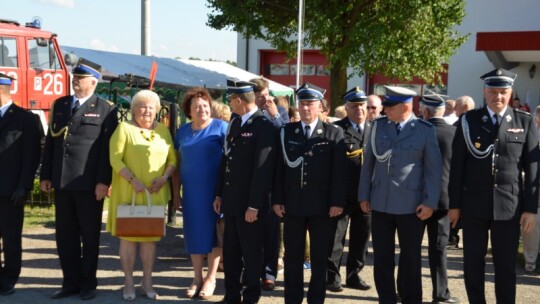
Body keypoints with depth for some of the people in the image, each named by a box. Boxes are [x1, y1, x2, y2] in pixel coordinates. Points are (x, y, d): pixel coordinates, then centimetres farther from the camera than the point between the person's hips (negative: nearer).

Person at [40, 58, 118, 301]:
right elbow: (50, 141, 13)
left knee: (90, 235, 6)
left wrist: (103, 181, -13)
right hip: (62, 182, 5)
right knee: (65, 235, 9)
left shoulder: (105, 110, -2)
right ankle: (71, 281, 20)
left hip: (89, 184, -5)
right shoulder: (59, 105, 12)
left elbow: (107, 149, -8)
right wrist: (45, 175, 8)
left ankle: (88, 283, 18)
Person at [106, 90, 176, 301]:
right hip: (129, 193, -3)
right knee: (128, 235, 1)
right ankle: (129, 282, 10)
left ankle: (147, 282, 16)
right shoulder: (124, 128, -1)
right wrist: (132, 179, -17)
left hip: (155, 193, 3)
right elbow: (115, 158, -8)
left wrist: (165, 177, -8)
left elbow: (172, 159, 9)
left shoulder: (163, 130, 10)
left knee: (151, 236, 8)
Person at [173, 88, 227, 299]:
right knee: (194, 232, 8)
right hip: (191, 191, 4)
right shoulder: (183, 131, 7)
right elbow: (178, 163, 11)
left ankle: (210, 278, 15)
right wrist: (176, 192, 8)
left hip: (214, 190, -4)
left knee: (213, 231, 4)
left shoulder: (220, 127, -6)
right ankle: (197, 278, 20)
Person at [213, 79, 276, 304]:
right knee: (230, 252, 14)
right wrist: (219, 194, 13)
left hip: (249, 203, -8)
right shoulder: (234, 123, 12)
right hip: (232, 201, 8)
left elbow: (263, 169, -18)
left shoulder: (263, 127, -14)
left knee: (251, 253, 5)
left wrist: (254, 205, -19)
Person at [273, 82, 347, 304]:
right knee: (292, 256, 7)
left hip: (322, 206, -2)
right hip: (293, 204, 2)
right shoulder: (286, 132, 7)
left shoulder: (334, 133, 0)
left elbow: (339, 171, -4)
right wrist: (277, 199, 0)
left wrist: (337, 202, -10)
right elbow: (280, 168, 5)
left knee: (320, 257, 7)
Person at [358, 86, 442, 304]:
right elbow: (368, 162, 9)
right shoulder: (378, 126, 6)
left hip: (411, 204, -3)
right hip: (380, 202, 3)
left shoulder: (425, 130, -3)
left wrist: (430, 202, -9)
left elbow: (434, 168, -3)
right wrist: (363, 195, 8)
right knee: (381, 256, 8)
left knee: (411, 257, 9)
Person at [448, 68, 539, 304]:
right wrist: (454, 204, 0)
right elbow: (457, 165, 2)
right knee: (473, 262, 8)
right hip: (474, 205, 1)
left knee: (506, 264, 7)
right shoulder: (468, 121, 2)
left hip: (509, 206, 0)